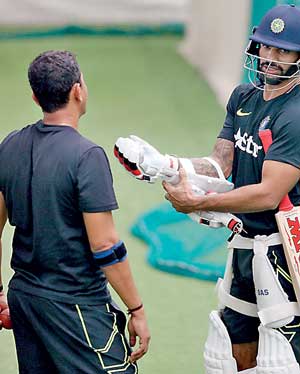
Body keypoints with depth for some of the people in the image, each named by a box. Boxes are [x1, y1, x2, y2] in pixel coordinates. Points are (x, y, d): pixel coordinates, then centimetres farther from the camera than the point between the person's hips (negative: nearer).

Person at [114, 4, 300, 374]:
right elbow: (221, 164, 5)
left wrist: (197, 202, -18)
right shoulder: (243, 97, 10)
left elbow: (269, 194, -23)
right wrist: (163, 165, -11)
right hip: (244, 244, 9)